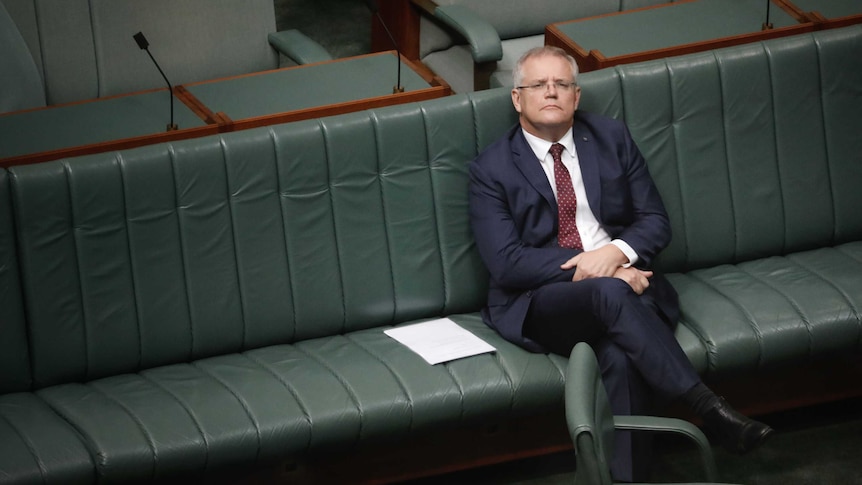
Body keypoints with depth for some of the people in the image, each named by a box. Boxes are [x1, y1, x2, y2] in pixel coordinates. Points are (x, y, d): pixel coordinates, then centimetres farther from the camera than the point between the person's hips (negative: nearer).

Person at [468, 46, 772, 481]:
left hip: (624, 278, 3)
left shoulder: (612, 139, 12)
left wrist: (616, 252, -14)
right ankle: (707, 408, -38)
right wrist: (593, 269, -17)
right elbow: (506, 263, -8)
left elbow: (656, 221, 10)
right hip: (542, 303, -2)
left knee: (621, 357, -34)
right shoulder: (491, 169, 2)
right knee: (610, 292, -37)